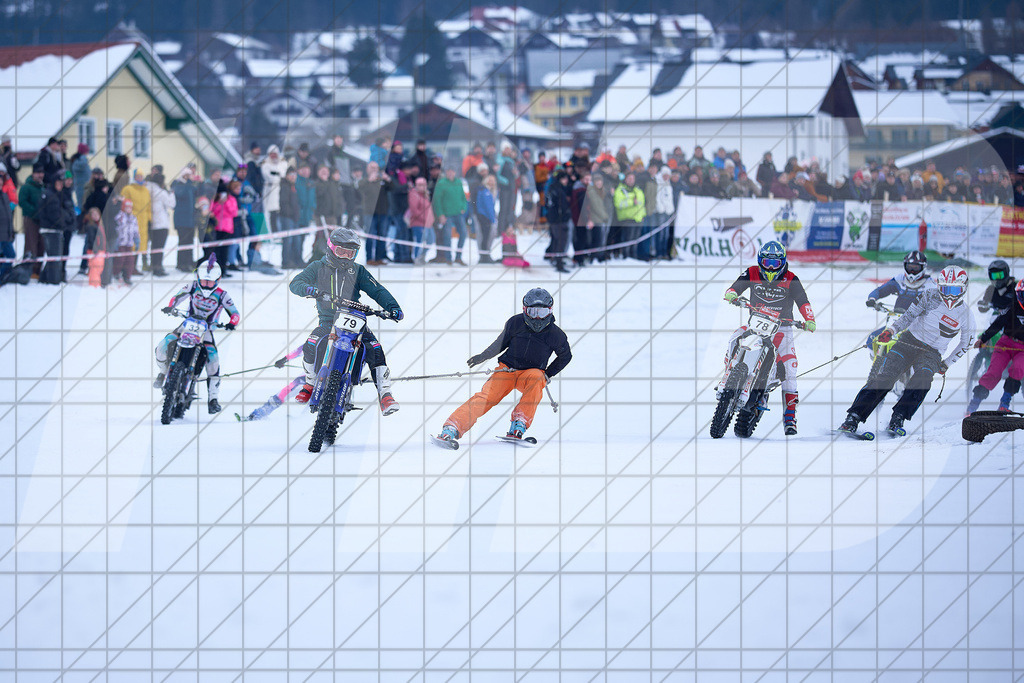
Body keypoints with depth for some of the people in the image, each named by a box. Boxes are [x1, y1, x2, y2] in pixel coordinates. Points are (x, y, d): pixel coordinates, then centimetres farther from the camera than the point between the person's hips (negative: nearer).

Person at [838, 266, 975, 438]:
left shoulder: (965, 314, -2)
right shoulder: (930, 297, -4)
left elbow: (965, 344, 13)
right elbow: (909, 315, 4)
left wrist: (946, 363, 11)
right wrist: (891, 330, -11)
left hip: (932, 353, 1)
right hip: (910, 341, -1)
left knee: (922, 381, -31)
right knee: (886, 377, -19)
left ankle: (897, 421, -28)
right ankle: (853, 418, -19)